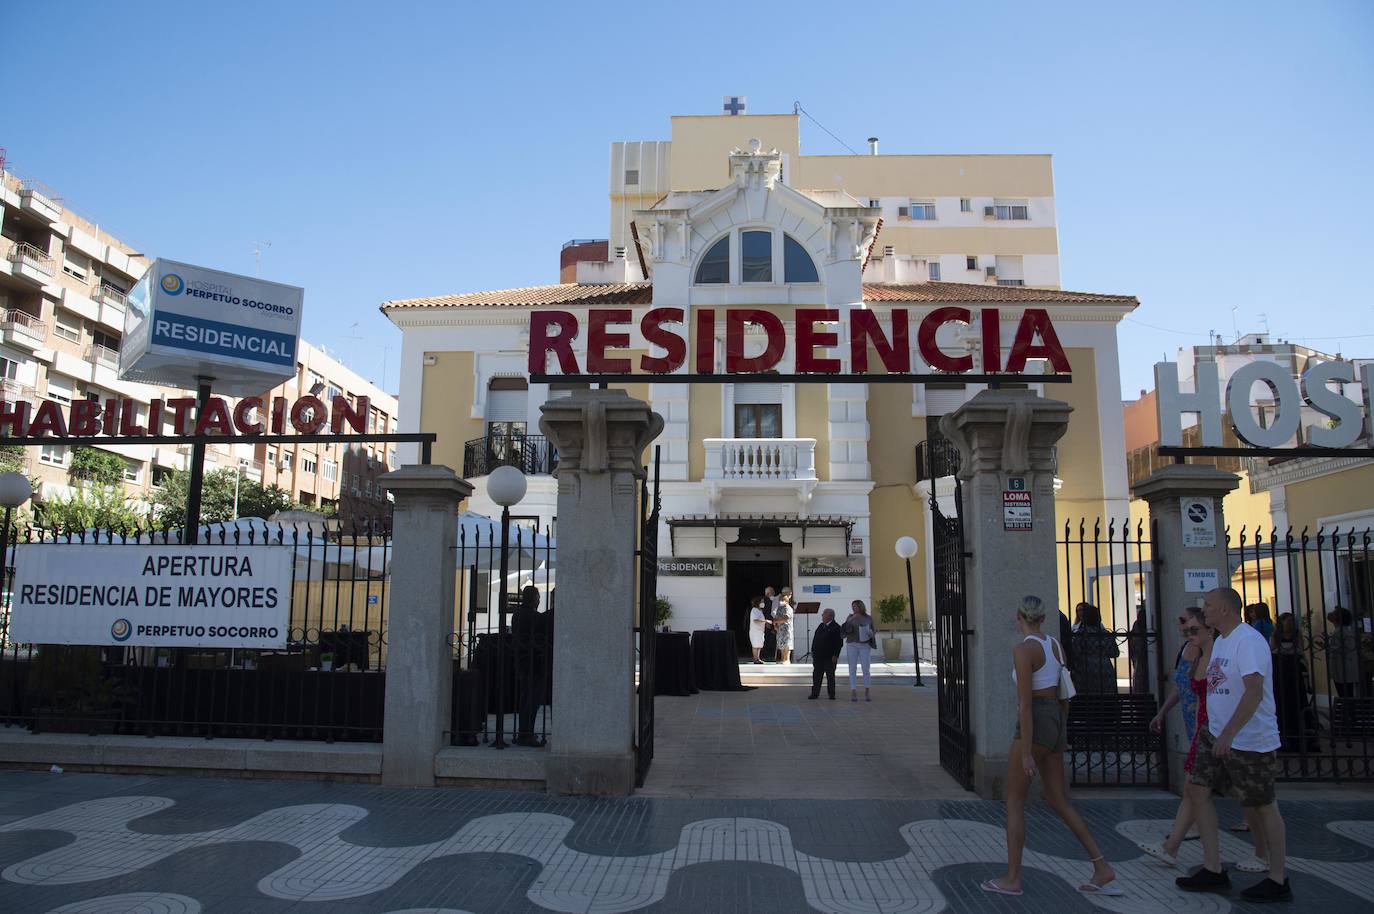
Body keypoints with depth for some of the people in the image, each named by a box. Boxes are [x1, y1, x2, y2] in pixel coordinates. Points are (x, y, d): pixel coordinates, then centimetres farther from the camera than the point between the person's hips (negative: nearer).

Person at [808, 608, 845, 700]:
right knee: (816, 675, 6)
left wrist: (835, 655, -17)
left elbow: (839, 643, -12)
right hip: (818, 656, 6)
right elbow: (815, 639, 17)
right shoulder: (821, 626, 13)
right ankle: (815, 693, 12)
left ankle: (831, 695, 13)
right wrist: (813, 651, 12)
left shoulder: (836, 627, -9)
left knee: (830, 676, 4)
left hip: (829, 657, -6)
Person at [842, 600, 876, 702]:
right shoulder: (851, 617, 5)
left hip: (865, 646, 0)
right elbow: (845, 629, -7)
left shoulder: (869, 618, 7)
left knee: (866, 669, -2)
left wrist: (872, 634, -8)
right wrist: (851, 619, -18)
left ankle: (867, 692, 13)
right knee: (852, 669, -1)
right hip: (852, 645, 0)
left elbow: (872, 632, 14)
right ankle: (853, 693, 2)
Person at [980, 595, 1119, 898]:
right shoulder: (1056, 645, 8)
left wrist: (1025, 753, -18)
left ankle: (1012, 879, 9)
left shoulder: (1023, 649, -17)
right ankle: (1102, 868, 14)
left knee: (1014, 802, 4)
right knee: (1058, 801, 16)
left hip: (1034, 726, -8)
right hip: (1054, 723, 8)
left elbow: (1025, 703, -20)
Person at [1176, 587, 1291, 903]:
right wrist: (1213, 730, 22)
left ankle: (1278, 882, 19)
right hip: (1216, 735, 9)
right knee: (1197, 789, 7)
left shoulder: (1249, 640, -19)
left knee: (1262, 805, 4)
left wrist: (1228, 734, -30)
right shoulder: (1220, 640, 11)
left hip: (1250, 741, -9)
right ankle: (1213, 870, 14)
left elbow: (1254, 692, -28)